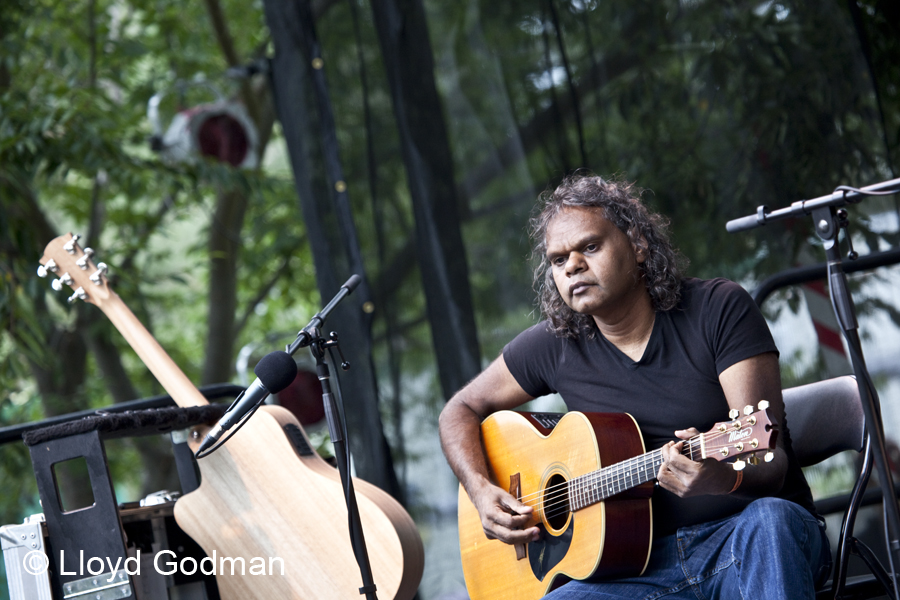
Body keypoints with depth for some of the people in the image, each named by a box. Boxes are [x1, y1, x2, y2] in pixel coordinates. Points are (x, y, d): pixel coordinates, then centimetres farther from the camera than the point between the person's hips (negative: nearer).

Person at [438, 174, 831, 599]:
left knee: (770, 521, -40)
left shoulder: (718, 309, -4)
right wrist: (482, 492, 1)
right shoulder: (556, 345, 7)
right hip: (647, 564, 2)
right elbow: (462, 410, 21)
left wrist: (724, 477, -37)